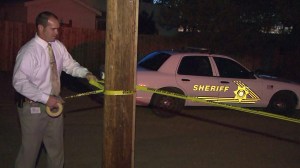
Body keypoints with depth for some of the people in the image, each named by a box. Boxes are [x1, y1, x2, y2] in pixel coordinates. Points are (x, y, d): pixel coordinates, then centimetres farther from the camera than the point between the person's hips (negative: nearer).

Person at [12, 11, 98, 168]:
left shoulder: (58, 46, -1)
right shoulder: (28, 51, -21)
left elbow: (70, 65, 7)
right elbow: (19, 82, -23)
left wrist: (86, 74, -13)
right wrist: (45, 98, -26)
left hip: (53, 103, 7)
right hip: (33, 107, -6)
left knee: (56, 147, 19)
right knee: (30, 149, 7)